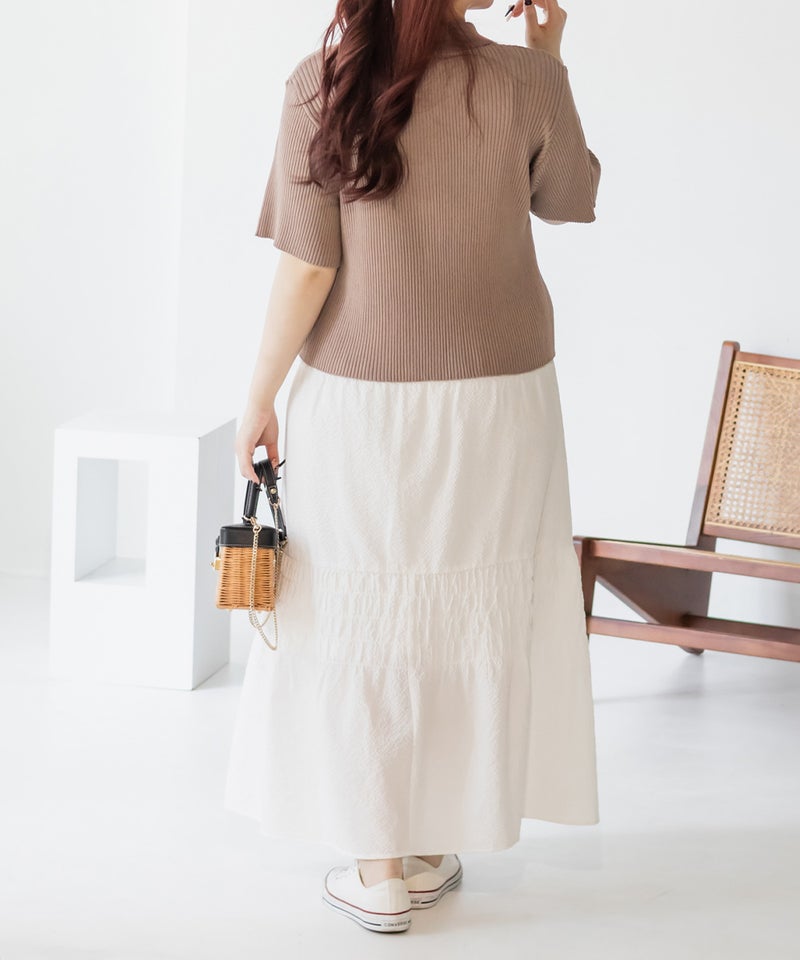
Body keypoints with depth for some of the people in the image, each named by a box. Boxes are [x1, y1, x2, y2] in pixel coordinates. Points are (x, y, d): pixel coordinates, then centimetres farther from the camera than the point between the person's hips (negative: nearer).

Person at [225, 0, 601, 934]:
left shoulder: (322, 85, -10)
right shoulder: (525, 80, -8)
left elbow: (306, 266, -11)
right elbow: (568, 199, 11)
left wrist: (260, 395, 0)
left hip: (362, 403, 0)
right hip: (496, 402, 1)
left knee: (364, 625, 10)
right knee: (474, 619, 14)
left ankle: (380, 869, 16)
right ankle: (436, 850, 24)